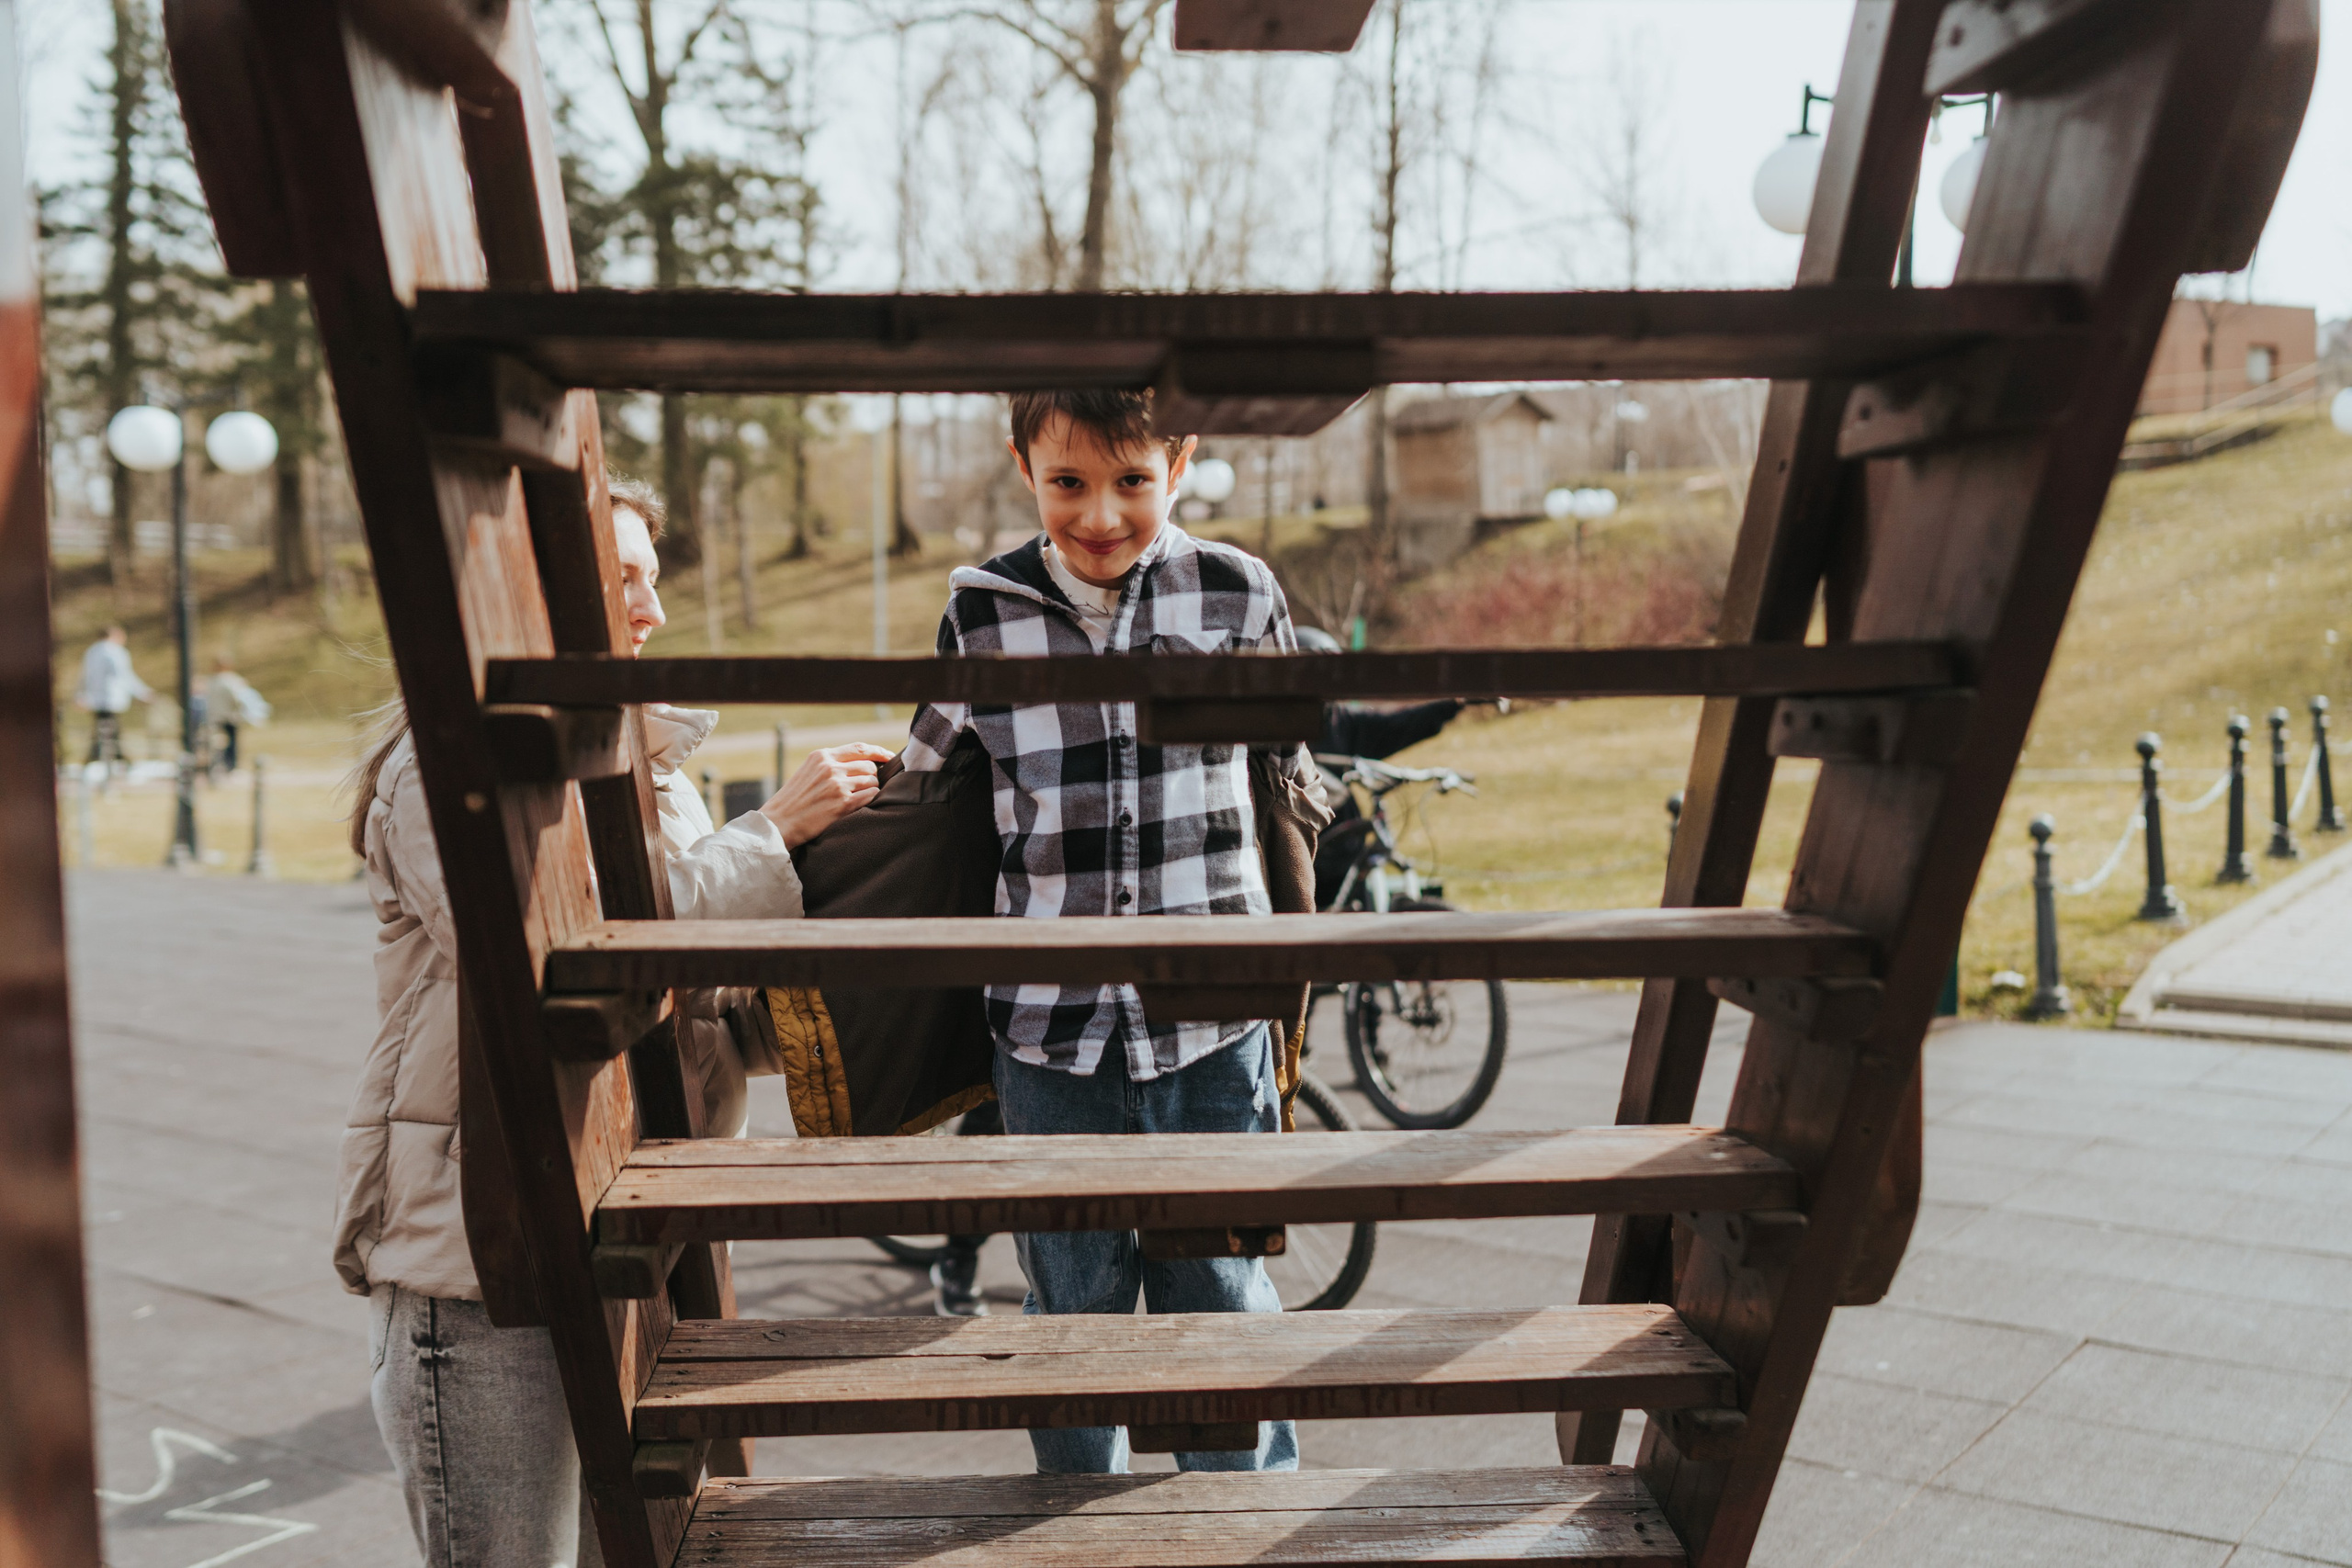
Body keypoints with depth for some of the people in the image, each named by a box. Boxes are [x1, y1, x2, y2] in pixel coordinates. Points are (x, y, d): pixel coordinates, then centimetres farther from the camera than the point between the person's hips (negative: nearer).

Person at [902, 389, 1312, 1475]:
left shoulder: (1237, 594, -1)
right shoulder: (980, 612, -2)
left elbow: (1288, 779, 11)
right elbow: (920, 790, 14)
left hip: (1211, 1018, 0)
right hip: (1049, 1025, 1)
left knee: (1219, 1295, 10)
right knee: (1072, 1305, 13)